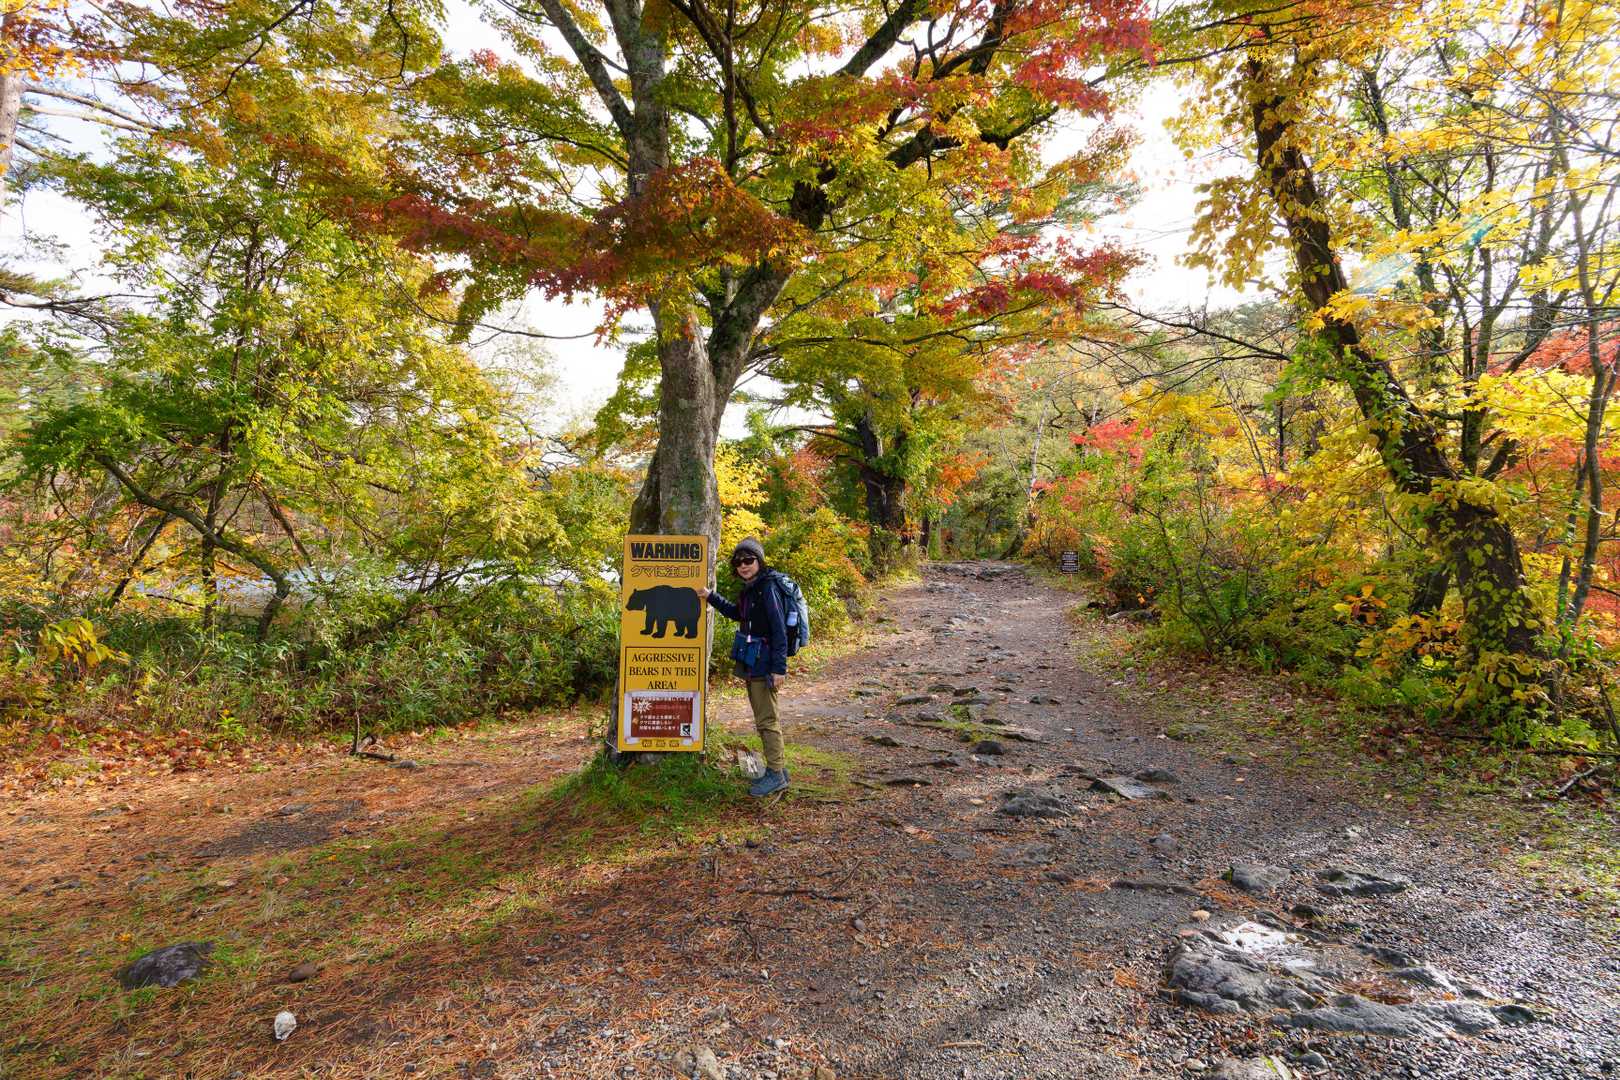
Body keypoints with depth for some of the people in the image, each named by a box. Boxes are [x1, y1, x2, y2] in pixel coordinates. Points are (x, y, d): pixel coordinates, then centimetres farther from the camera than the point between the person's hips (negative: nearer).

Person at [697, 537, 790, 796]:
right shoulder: (749, 589, 10)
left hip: (764, 663, -10)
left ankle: (776, 774, 7)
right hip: (751, 663, 10)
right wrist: (710, 597, 24)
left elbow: (779, 629, -20)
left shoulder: (768, 588, -17)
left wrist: (779, 668, -22)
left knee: (767, 719, -2)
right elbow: (736, 613, 30)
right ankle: (778, 768, 27)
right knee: (764, 717, 16)